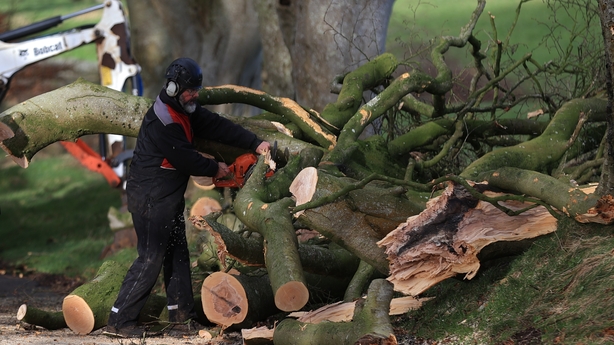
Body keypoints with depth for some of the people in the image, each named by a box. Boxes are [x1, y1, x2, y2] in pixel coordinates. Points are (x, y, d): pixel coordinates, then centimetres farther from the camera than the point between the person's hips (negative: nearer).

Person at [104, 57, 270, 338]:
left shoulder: (186, 111, 6)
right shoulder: (162, 121, -25)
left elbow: (218, 126, 4)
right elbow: (186, 159, -21)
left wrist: (256, 144, -4)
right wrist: (215, 169, -4)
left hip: (169, 197, 10)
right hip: (151, 197, -10)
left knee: (177, 252, 14)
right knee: (151, 258, -9)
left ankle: (181, 311, 23)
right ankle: (119, 321, -7)